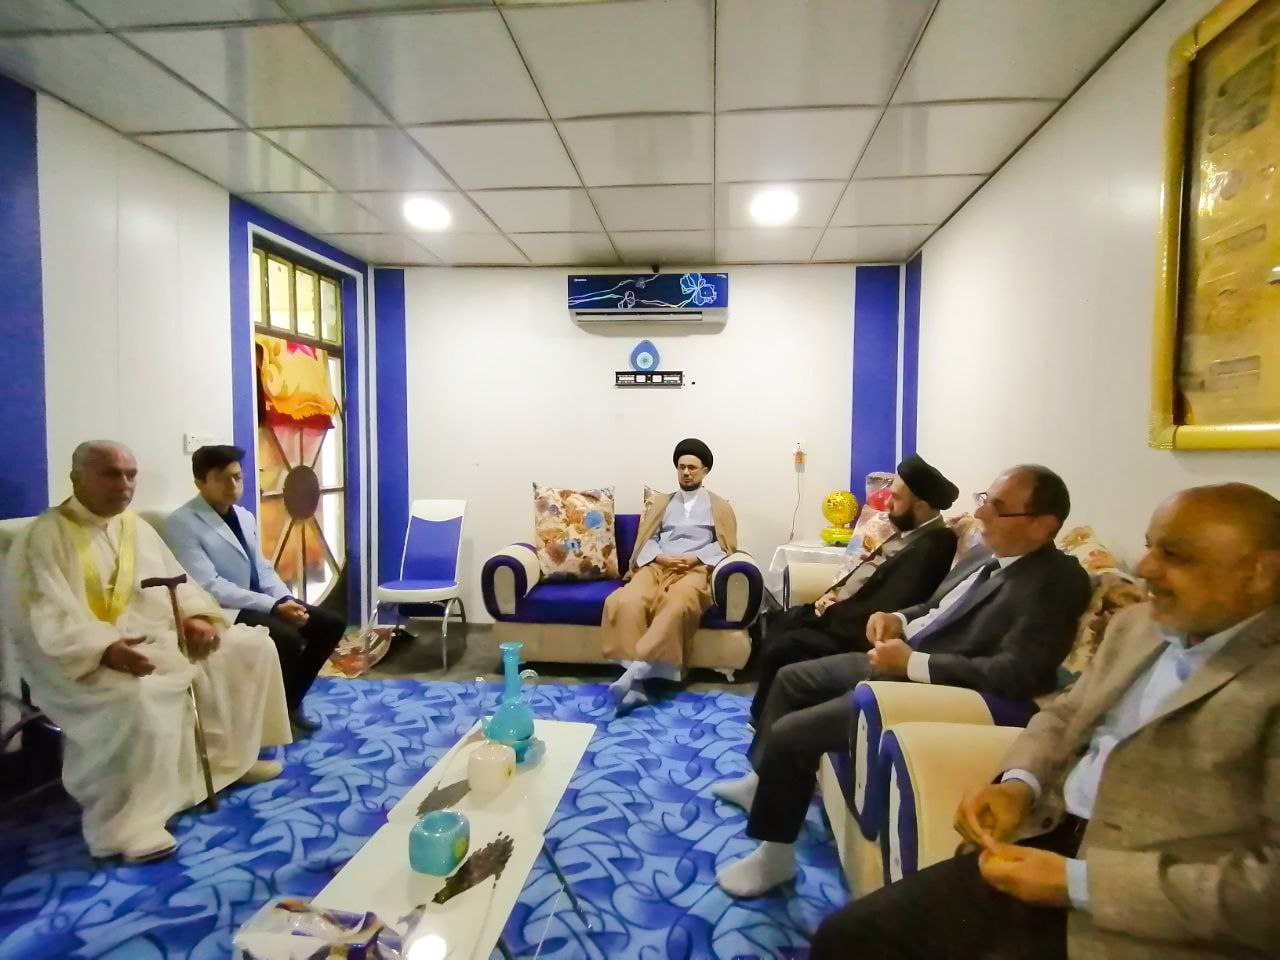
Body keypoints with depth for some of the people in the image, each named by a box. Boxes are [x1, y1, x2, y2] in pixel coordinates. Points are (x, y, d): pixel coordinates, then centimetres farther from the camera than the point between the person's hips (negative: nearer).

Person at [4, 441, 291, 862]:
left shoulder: (137, 527, 13)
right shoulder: (45, 536, -9)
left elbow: (177, 584, 13)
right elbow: (48, 618, -19)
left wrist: (198, 617, -8)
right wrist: (106, 649, -36)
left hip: (161, 643, 8)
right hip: (87, 661, -7)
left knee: (252, 646, 0)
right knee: (136, 700, -38)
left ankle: (229, 757, 13)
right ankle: (123, 822, -19)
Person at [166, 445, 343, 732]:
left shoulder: (245, 516, 12)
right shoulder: (182, 523, -13)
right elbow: (209, 586, -21)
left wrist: (286, 599, -7)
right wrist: (273, 606, -26)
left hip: (262, 601, 8)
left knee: (331, 623, -3)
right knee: (289, 638, -30)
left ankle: (290, 702, 11)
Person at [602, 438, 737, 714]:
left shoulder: (718, 506, 21)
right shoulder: (662, 503, 28)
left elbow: (724, 545, 8)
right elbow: (647, 540, 16)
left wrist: (694, 558, -8)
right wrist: (661, 557, -6)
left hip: (695, 569, -2)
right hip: (658, 565, 2)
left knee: (677, 605, -39)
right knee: (625, 602, -32)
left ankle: (635, 671, -41)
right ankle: (636, 684, -37)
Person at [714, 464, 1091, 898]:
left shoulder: (1056, 582, -20)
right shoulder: (989, 553, 7)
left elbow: (1014, 675, -28)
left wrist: (912, 662, -25)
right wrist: (900, 620, -1)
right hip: (898, 661, 10)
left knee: (790, 733, -15)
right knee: (790, 679, 17)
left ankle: (774, 856, 9)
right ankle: (763, 780, 37)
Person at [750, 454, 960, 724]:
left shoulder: (931, 545, -22)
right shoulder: (909, 530, 9)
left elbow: (882, 611, -26)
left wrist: (832, 611, -14)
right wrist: (833, 592, 2)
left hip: (857, 630, -10)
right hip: (840, 609, 10)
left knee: (780, 649, -17)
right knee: (776, 624, 9)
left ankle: (763, 720, 8)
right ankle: (764, 711, 21)